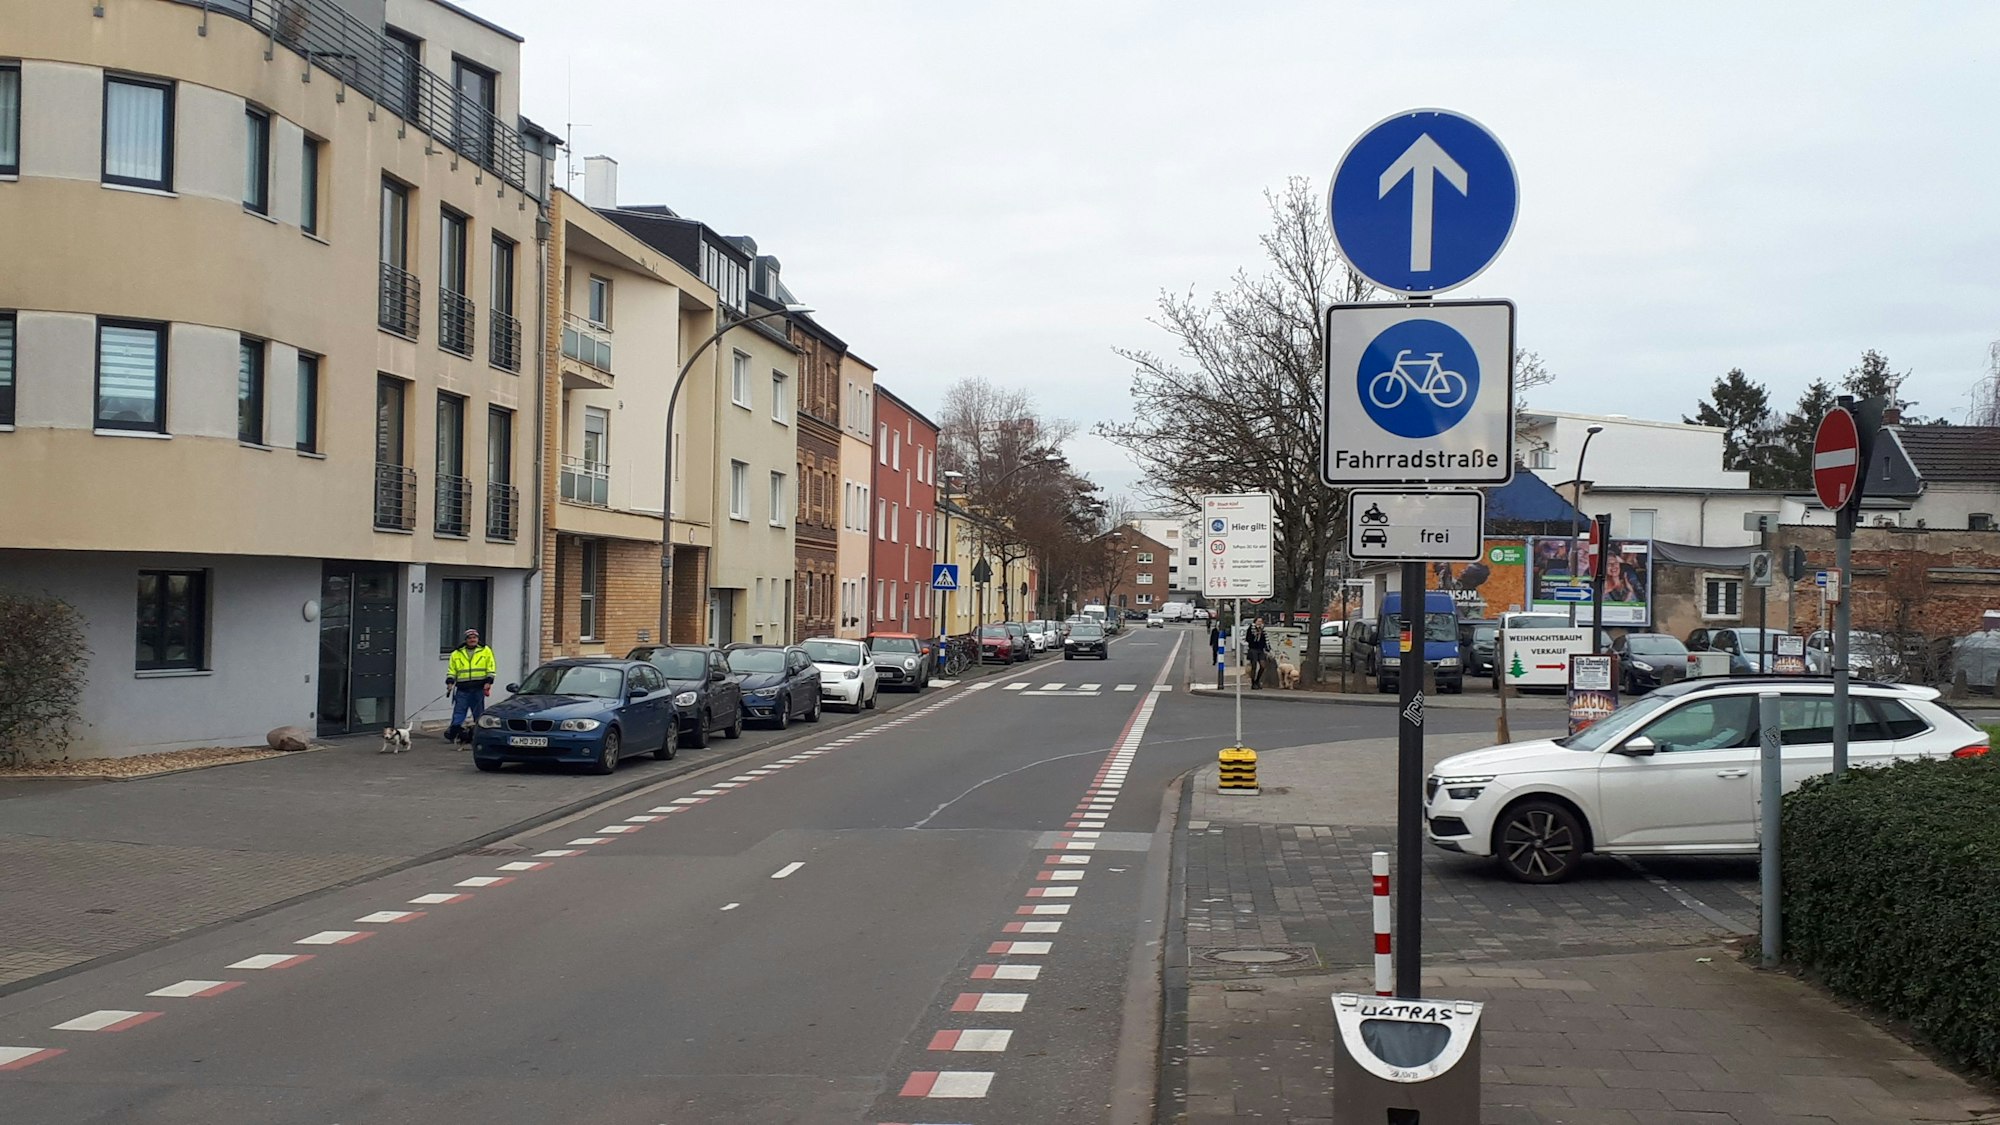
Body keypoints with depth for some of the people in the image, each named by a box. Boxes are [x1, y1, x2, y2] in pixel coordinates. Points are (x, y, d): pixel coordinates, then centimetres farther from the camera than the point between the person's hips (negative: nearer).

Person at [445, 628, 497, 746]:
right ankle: (453, 733, -6)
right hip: (462, 689, 1)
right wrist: (450, 682, 0)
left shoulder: (485, 651, 8)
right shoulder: (457, 653, 13)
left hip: (479, 688, -1)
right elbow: (451, 670, 14)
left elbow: (491, 668, 5)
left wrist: (488, 682, -6)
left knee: (478, 714, 3)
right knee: (459, 712, -5)